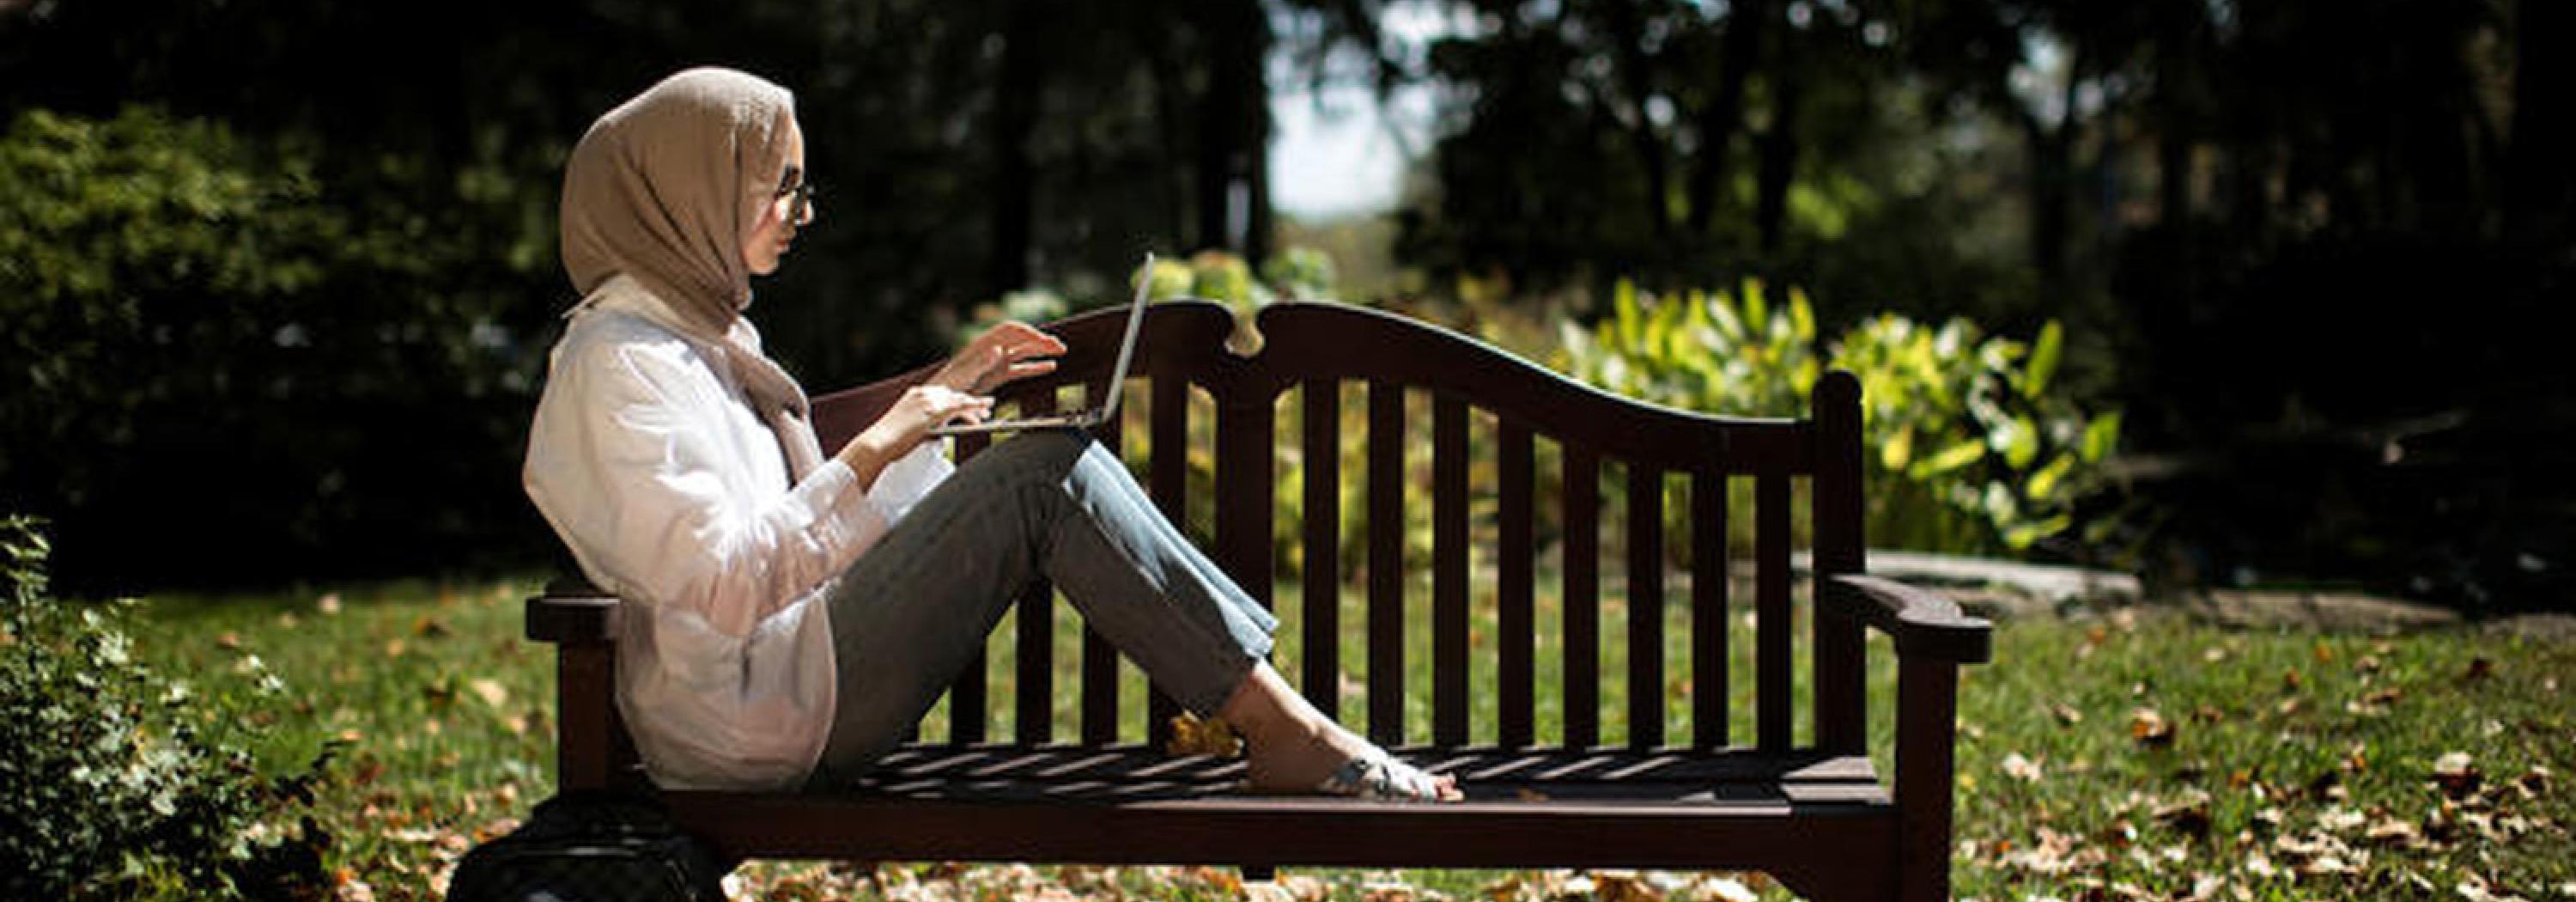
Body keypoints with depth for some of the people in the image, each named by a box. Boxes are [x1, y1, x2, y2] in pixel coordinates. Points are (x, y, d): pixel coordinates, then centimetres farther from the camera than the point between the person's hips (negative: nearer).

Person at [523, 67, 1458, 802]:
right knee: (1040, 474, -17)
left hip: (799, 696, 10)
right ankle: (1287, 732, -15)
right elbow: (718, 591, -21)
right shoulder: (615, 363, -13)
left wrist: (939, 396, 17)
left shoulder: (698, 333, 18)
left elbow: (822, 529, 22)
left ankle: (1270, 706, -6)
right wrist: (873, 450, -18)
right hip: (750, 728, -10)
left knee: (1048, 468, 2)